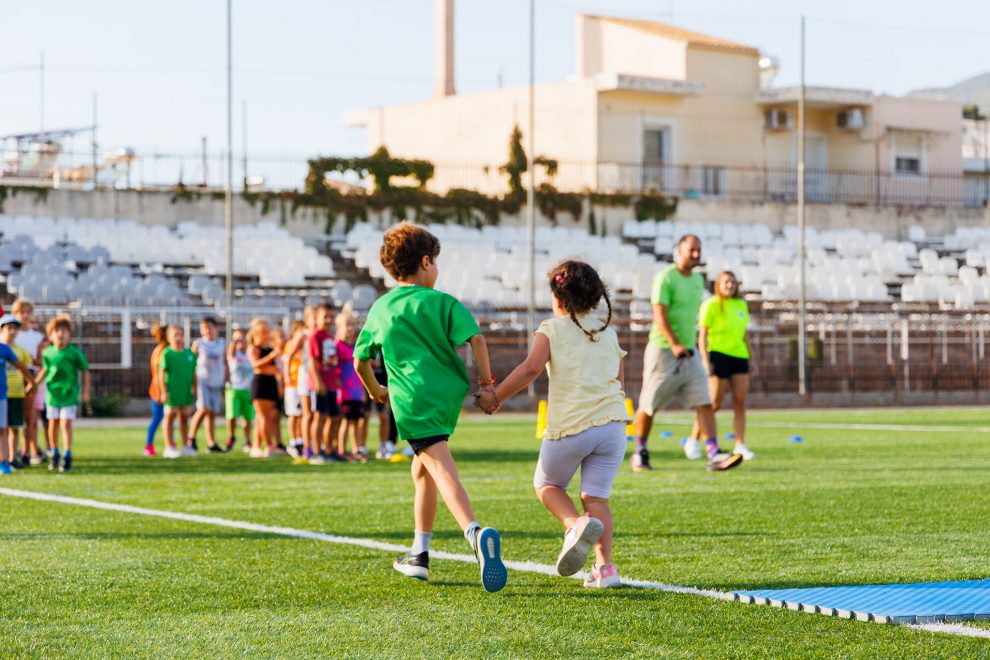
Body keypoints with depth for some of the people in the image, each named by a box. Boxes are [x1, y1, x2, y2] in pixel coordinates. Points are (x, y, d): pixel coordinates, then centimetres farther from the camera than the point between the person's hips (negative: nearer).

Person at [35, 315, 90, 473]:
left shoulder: (75, 352, -10)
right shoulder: (47, 352, -1)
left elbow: (85, 371, -2)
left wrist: (86, 392, -3)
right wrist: (34, 383, 13)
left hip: (70, 393, -3)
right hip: (53, 393, 3)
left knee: (66, 423, -10)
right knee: (53, 424, 10)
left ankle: (67, 456, -6)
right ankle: (54, 454, 25)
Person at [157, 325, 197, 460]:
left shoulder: (190, 354, 5)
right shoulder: (167, 354, -9)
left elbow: (194, 373, 13)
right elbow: (161, 373, -9)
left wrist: (194, 389, 12)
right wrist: (163, 392, -13)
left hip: (186, 392, 5)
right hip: (172, 392, -5)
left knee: (184, 417, 13)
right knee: (170, 417, 2)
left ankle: (186, 446, 22)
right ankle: (169, 447, 6)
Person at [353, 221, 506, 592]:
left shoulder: (381, 308, 14)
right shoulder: (442, 303, 6)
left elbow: (360, 360, 22)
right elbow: (475, 338, -10)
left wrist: (375, 391, 40)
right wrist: (487, 382, -1)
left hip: (412, 400, -2)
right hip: (450, 394, 2)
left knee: (440, 466, -18)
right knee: (422, 469, 21)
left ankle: (475, 532, -44)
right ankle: (419, 556, 25)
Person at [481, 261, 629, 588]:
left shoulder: (551, 330, 2)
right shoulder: (608, 332, 16)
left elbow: (531, 368, -12)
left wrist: (495, 397, -5)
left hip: (570, 426, -4)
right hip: (612, 423, 4)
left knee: (547, 484, 17)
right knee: (596, 496, 8)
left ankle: (575, 523, -12)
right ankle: (605, 567, -4)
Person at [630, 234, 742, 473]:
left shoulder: (698, 280, 13)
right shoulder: (665, 278, -11)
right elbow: (659, 315, -20)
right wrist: (674, 344, -31)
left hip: (689, 352, 6)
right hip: (663, 352, -6)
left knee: (704, 403, -7)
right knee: (649, 406, 4)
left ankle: (714, 455, -13)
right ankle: (640, 452, 22)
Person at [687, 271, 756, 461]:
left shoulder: (741, 304, 13)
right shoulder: (710, 305, -5)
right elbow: (702, 335, -7)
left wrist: (751, 355, 17)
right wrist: (705, 361, -14)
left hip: (739, 356, 6)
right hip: (718, 355, -6)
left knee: (740, 402, -1)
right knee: (715, 404, -5)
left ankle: (740, 445, 1)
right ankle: (693, 441, 10)